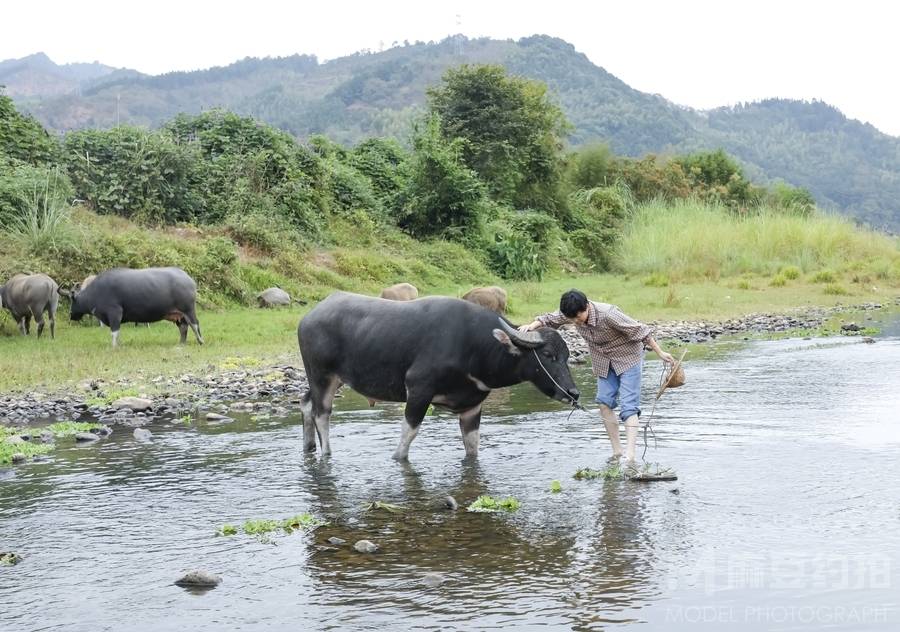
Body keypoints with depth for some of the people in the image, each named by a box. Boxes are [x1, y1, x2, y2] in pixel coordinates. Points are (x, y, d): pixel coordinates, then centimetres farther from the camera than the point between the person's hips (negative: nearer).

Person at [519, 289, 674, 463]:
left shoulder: (607, 314, -34)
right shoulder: (573, 313, -15)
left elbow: (639, 330, -26)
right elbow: (550, 319, 0)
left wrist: (660, 353, -21)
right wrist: (532, 325, -21)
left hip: (627, 357, -7)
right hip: (603, 361, 7)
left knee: (628, 406, -13)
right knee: (604, 402, -1)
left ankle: (630, 456, -22)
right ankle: (616, 451, 8)